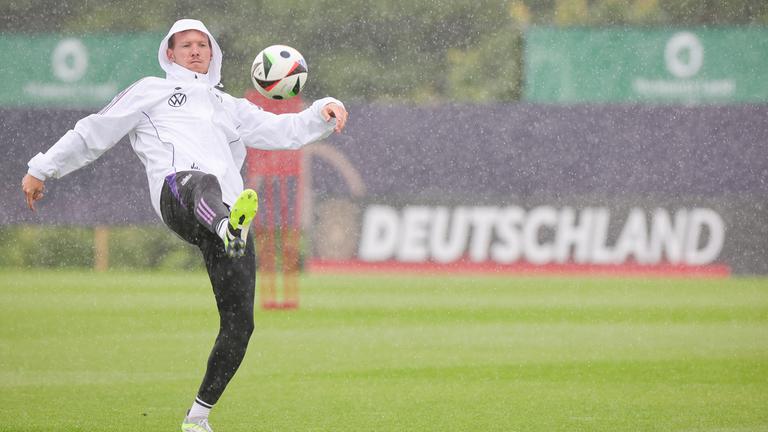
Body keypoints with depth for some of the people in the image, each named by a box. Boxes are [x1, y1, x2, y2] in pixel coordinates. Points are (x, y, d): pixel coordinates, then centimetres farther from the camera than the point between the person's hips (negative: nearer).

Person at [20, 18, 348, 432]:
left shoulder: (229, 107, 37)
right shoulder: (151, 91, 28)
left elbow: (283, 131, 27)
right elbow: (94, 133, 28)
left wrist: (323, 112, 8)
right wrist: (41, 169, 27)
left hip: (227, 209, 4)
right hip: (176, 193, -4)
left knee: (239, 323, -5)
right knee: (203, 184, -45)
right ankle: (229, 227, -82)